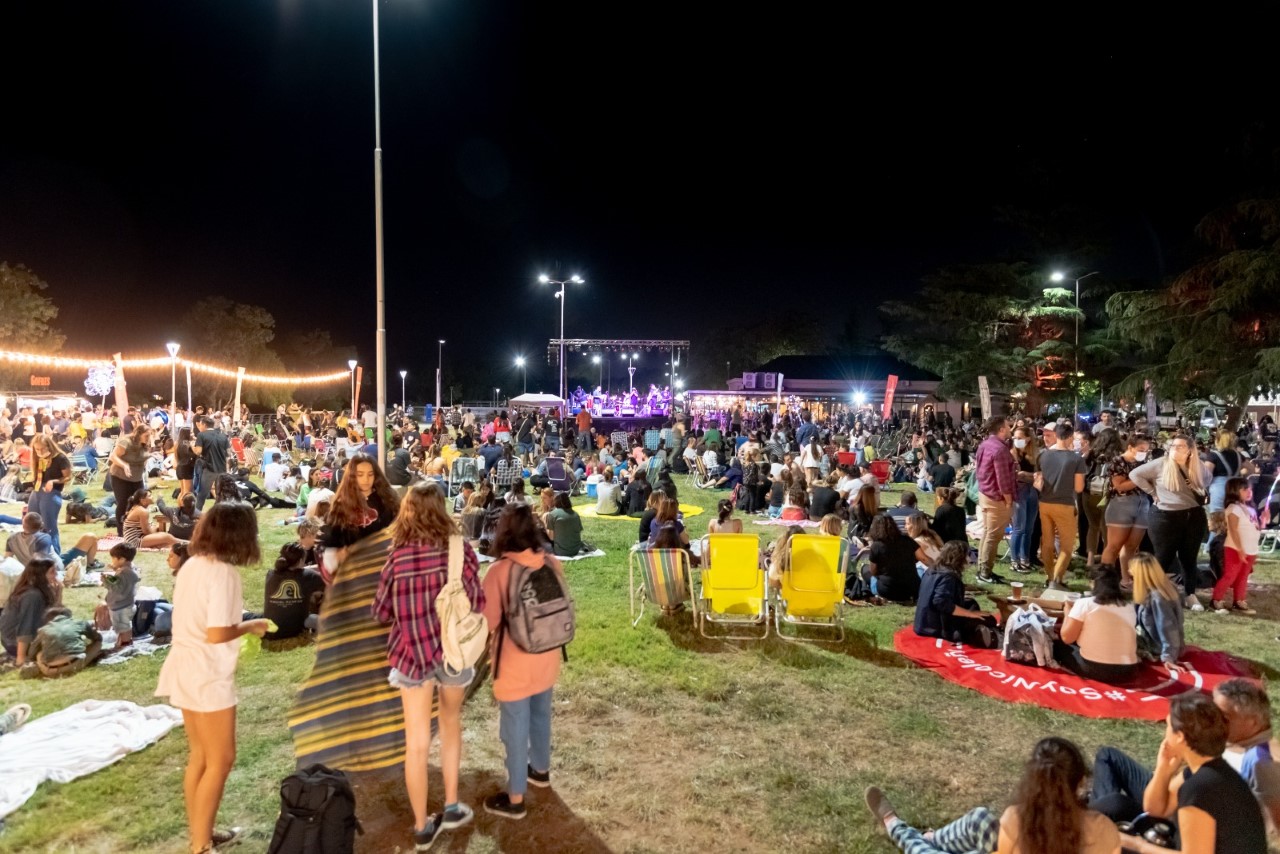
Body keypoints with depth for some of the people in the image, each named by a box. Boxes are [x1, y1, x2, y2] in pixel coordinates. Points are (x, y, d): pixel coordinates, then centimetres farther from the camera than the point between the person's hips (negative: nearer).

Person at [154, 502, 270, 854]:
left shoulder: (192, 565, 5)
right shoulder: (223, 572, -22)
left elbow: (197, 619, 12)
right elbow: (217, 634, -25)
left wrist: (236, 619, 10)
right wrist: (250, 626, -9)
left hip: (186, 670, 9)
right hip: (208, 676, -9)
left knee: (200, 756, 21)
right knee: (221, 760, 5)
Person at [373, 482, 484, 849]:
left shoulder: (398, 554, -13)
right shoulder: (459, 549, -13)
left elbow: (382, 611, -4)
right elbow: (477, 603, -10)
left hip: (412, 651, 0)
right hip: (453, 648, 0)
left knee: (416, 742, 12)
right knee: (450, 722, 25)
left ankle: (422, 827, 26)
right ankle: (451, 807, 35)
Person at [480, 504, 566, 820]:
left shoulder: (500, 571, -22)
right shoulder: (552, 564, -7)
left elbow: (488, 622, -16)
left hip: (515, 663, -5)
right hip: (547, 658, 5)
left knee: (515, 728, 10)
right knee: (541, 716, 25)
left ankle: (515, 798, 24)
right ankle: (540, 769, 47)